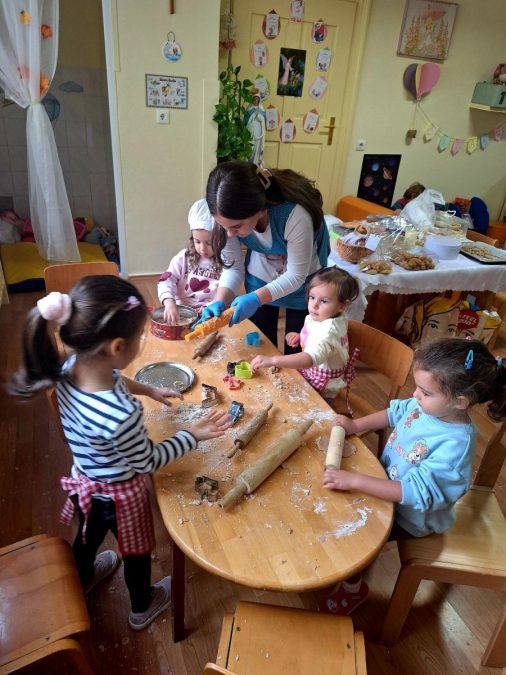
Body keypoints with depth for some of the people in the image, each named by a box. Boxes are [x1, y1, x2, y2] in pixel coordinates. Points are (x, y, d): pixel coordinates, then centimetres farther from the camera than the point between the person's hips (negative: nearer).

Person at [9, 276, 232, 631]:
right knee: (137, 550, 26)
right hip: (120, 494, -6)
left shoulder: (70, 368, -23)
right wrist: (193, 435, -16)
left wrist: (149, 389, 4)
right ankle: (143, 606, 56)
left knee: (89, 534, 36)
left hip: (85, 482, 6)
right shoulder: (121, 415, -44)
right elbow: (147, 461, -24)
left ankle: (84, 578, 68)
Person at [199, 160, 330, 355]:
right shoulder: (230, 217, -26)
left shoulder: (295, 215, -38)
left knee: (296, 352, 12)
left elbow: (296, 276, -27)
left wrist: (256, 299, -39)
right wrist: (220, 302, -33)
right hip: (260, 280, 3)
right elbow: (233, 267, -15)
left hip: (301, 283, -2)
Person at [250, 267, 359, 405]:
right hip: (310, 373, 8)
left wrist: (272, 360, -56)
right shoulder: (321, 318, -5)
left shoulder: (328, 329, -32)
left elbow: (311, 358, -49)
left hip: (321, 388, -8)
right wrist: (300, 337, -5)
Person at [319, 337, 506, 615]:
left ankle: (353, 588, 23)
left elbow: (414, 493, -38)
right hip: (386, 480, 7)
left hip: (409, 515, -7)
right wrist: (356, 425, -3)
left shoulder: (455, 444, -36)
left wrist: (354, 480, -41)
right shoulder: (423, 405, -16)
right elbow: (394, 413, 6)